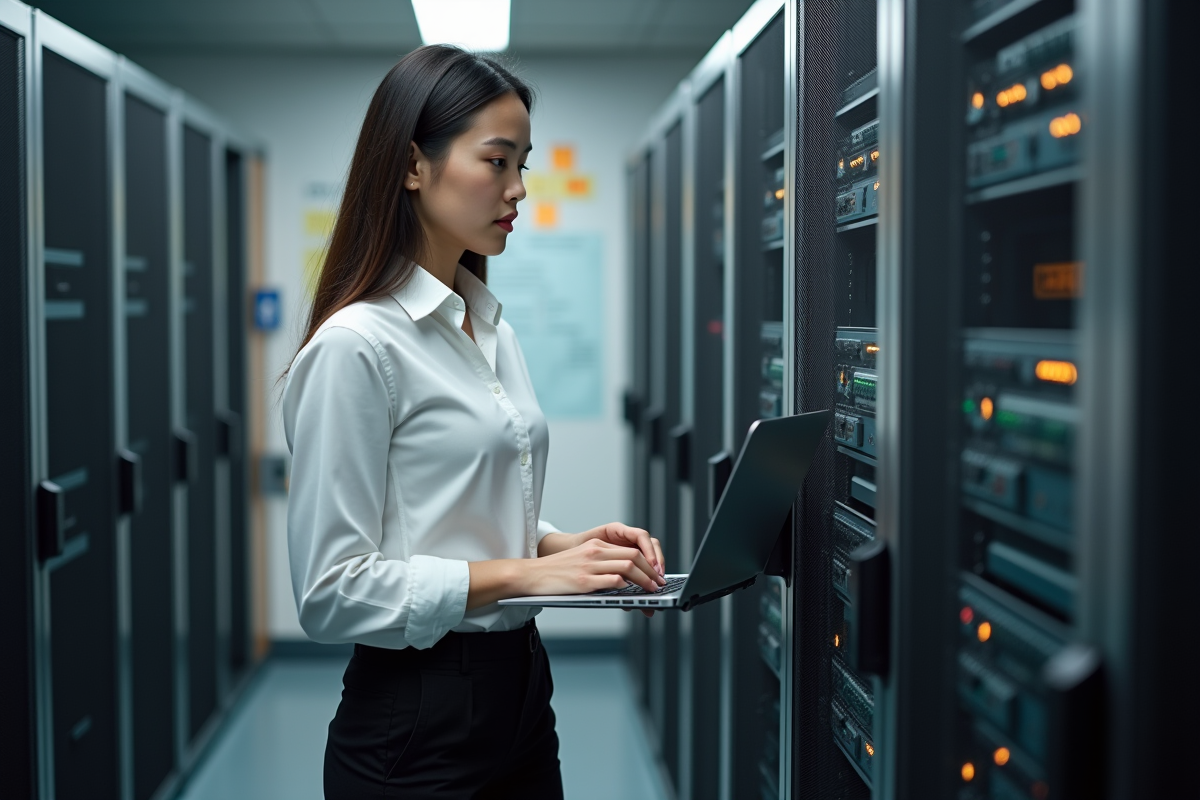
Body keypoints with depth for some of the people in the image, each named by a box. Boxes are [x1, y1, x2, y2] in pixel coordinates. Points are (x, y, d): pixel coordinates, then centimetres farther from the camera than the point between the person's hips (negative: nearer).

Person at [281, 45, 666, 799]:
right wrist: (523, 573, -20)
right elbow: (334, 591, -19)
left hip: (520, 688, 8)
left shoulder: (496, 331, 8)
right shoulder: (356, 346, -17)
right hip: (417, 717, -7)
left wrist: (568, 544, -1)